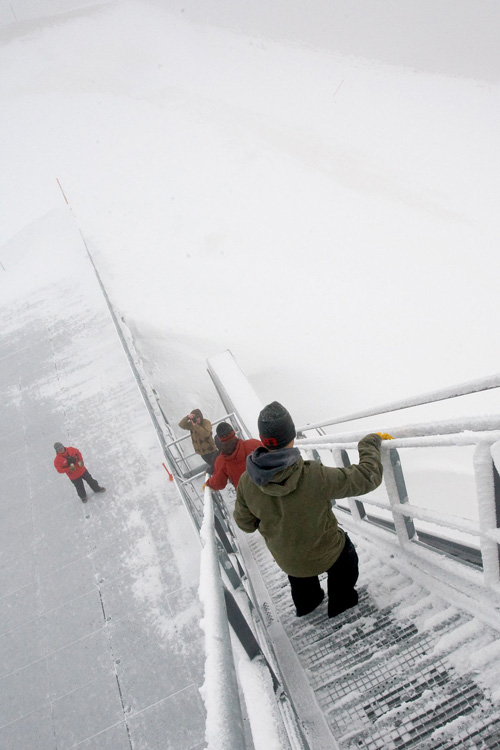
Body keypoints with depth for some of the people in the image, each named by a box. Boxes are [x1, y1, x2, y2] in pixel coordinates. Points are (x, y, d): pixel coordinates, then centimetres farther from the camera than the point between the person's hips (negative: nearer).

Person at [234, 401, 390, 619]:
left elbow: (245, 523, -8)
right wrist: (371, 442, -10)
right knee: (345, 552, 32)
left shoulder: (246, 482, -26)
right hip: (326, 554, -3)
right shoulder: (315, 476, -39)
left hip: (287, 561, 3)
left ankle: (305, 603, 63)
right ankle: (341, 601, 50)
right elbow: (367, 476, -27)